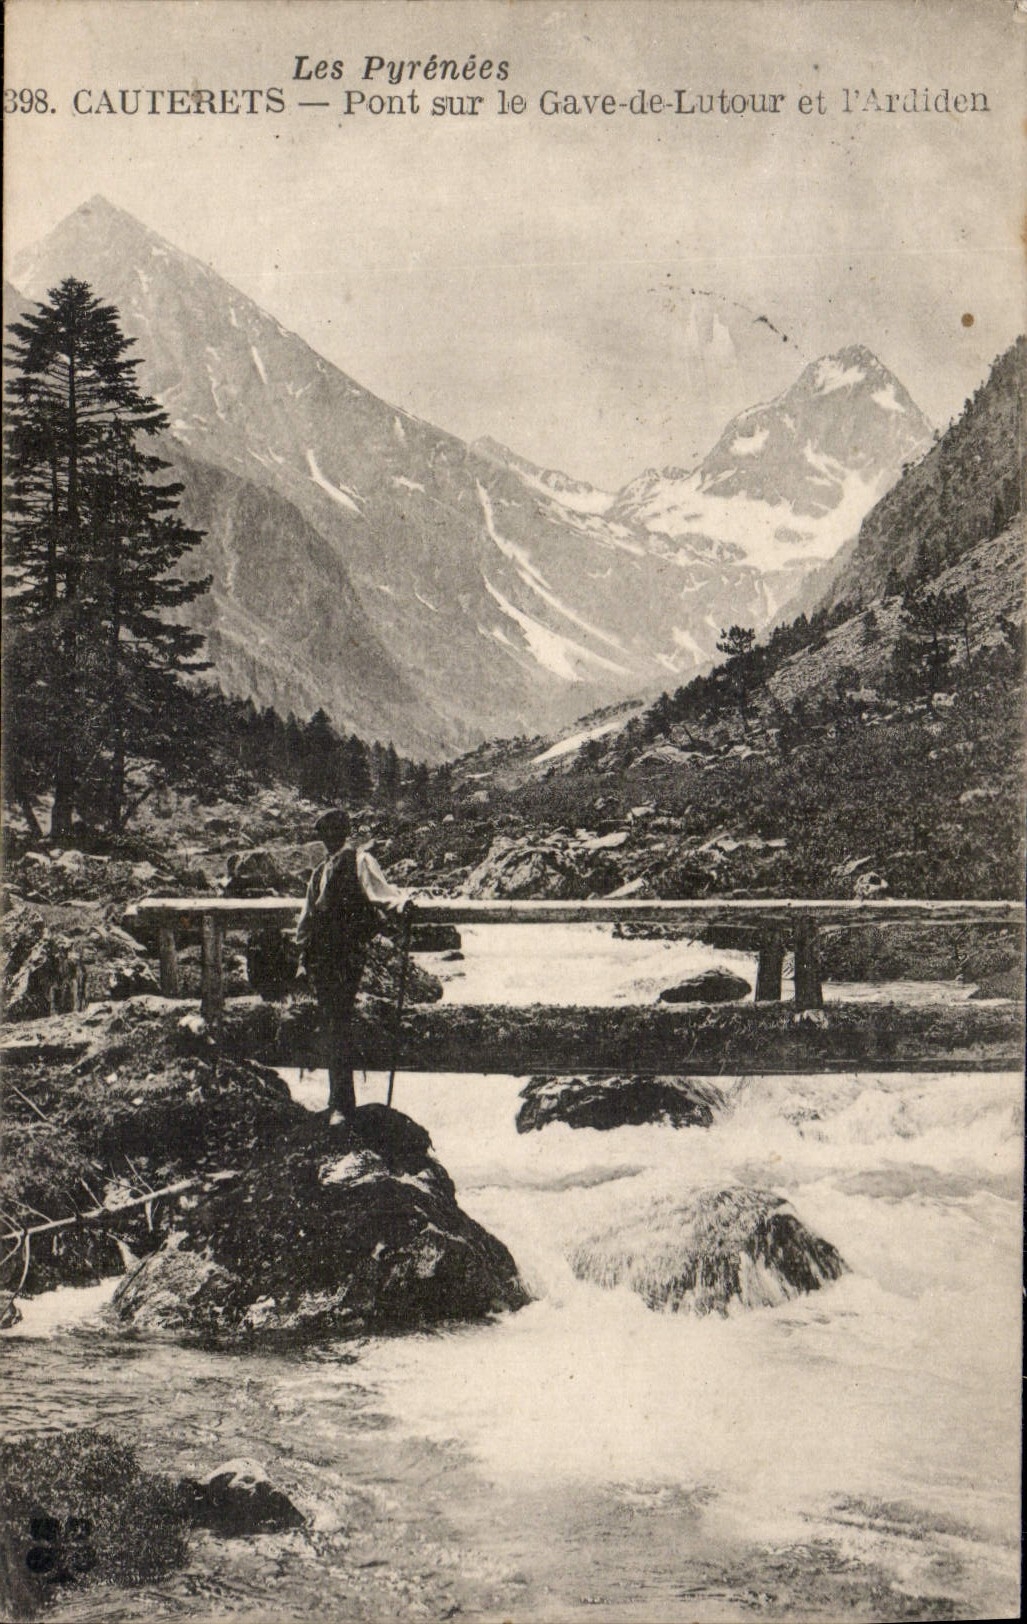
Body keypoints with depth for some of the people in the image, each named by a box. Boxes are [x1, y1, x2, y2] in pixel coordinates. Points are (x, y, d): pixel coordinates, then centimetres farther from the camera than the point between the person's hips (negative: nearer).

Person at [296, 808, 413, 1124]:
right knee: (329, 1024, 11)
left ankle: (342, 1104, -8)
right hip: (321, 954, 7)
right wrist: (303, 944, 26)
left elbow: (378, 887, -19)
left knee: (339, 1023, -10)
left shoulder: (359, 860, -2)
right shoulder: (321, 870, 22)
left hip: (347, 955, -7)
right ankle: (337, 1100, 21)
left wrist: (400, 901, -38)